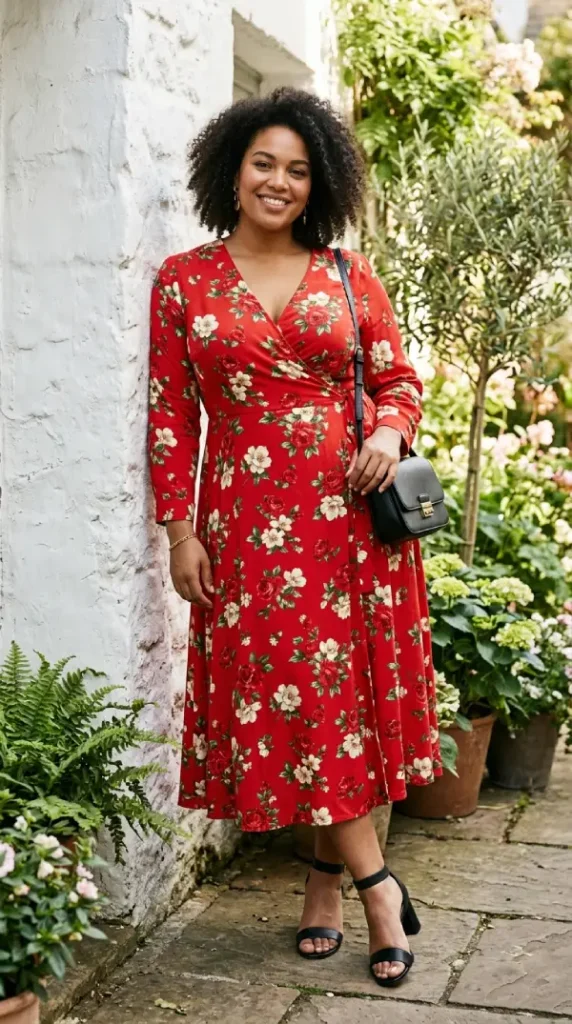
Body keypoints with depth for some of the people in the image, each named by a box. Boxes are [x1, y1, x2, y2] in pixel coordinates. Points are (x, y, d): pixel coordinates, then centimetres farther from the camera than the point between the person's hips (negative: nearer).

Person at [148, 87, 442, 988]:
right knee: (289, 694, -2)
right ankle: (377, 882, 10)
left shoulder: (348, 274, 7)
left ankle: (326, 879, 19)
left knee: (340, 691, 4)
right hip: (246, 521, -1)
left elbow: (400, 379, 12)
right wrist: (180, 530, -1)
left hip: (350, 514, 1)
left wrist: (389, 434, -10)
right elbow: (171, 414, 4)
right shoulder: (183, 281, 6)